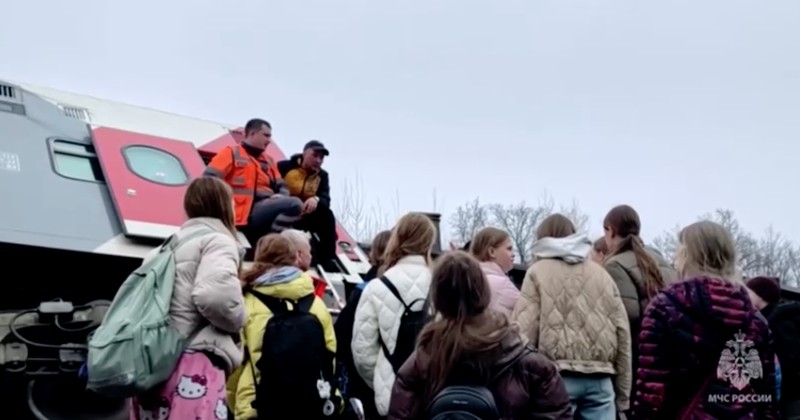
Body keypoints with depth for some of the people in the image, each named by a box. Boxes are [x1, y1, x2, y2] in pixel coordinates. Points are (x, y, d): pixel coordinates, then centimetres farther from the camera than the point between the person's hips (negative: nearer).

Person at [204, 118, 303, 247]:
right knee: (294, 204, -26)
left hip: (265, 211, 8)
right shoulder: (231, 153, 7)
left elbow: (281, 187, 23)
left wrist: (281, 196, -2)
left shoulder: (268, 161, 26)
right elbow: (210, 179, -3)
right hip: (245, 214, -8)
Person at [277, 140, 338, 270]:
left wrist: (316, 199, -29)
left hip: (306, 216, 4)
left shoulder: (322, 175, 8)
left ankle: (326, 258, -20)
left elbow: (326, 200, -6)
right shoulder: (284, 167, -5)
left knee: (326, 213, -21)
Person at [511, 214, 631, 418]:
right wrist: (622, 393, 17)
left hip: (557, 376, -4)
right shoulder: (600, 273, 19)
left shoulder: (538, 272, 5)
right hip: (600, 377, 4)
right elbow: (622, 331, 15)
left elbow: (525, 332, -5)